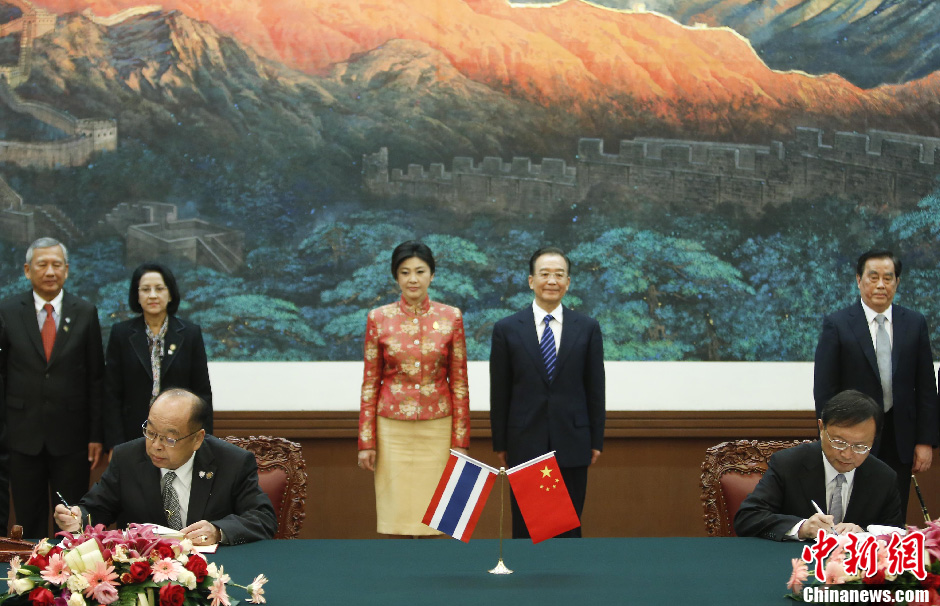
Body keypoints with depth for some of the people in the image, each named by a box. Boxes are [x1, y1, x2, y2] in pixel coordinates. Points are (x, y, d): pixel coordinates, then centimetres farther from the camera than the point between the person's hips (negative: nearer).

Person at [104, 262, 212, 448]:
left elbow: (202, 393, 5)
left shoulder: (190, 333, 4)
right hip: (134, 436, 0)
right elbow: (112, 394, 2)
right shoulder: (121, 333, 4)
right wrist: (116, 445, -5)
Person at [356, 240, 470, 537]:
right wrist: (366, 441, 1)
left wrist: (461, 440, 1)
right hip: (393, 430, 0)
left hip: (437, 429, 0)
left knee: (429, 514, 1)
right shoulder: (379, 318, 2)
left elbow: (459, 382, 4)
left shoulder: (451, 317, 3)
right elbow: (370, 382, 5)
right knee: (395, 512, 0)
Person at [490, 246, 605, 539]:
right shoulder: (507, 329, 1)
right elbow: (499, 392, 3)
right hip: (525, 444, -1)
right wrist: (500, 444, 2)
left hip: (572, 444, 1)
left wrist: (597, 441, 4)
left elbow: (595, 389, 6)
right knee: (525, 528, 5)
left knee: (569, 526, 6)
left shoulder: (587, 328, 4)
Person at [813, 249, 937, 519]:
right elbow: (824, 391, -4)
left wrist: (926, 441, 1)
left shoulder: (915, 323, 6)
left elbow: (927, 388, 7)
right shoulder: (837, 324, -3)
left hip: (900, 442, 2)